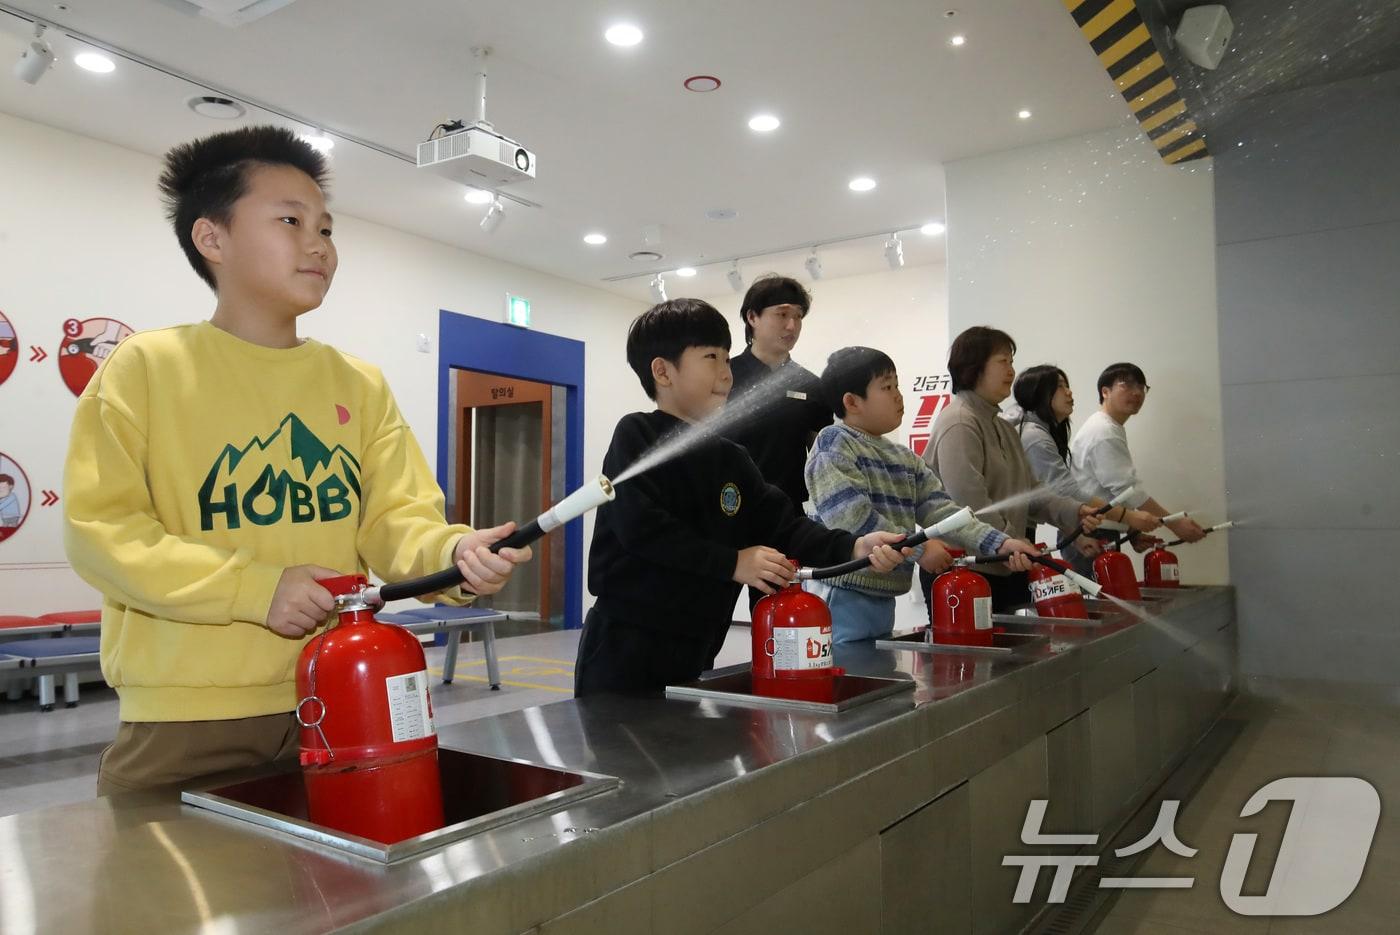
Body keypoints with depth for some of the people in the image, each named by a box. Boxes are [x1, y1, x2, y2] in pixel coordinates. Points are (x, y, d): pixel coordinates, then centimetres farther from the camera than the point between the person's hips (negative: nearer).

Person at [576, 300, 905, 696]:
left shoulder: (731, 458, 11)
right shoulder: (636, 436, -8)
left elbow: (783, 525, 3)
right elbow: (641, 527, -21)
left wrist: (852, 547, -14)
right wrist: (733, 563, -20)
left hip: (695, 650, 7)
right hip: (626, 647, -7)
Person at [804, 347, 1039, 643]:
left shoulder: (905, 459, 15)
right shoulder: (834, 445, -9)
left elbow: (941, 510, 6)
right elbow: (851, 518, -19)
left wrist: (999, 543, -7)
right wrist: (919, 548, -15)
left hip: (884, 597, 8)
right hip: (842, 597, -8)